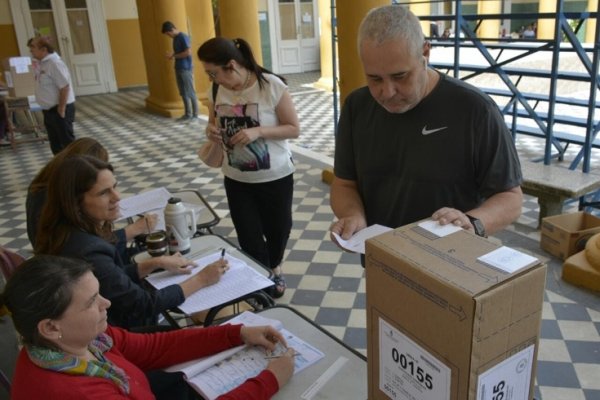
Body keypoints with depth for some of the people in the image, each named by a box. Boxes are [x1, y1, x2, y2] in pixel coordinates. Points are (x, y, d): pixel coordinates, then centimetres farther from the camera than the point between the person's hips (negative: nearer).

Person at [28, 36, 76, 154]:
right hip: (49, 109, 10)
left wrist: (61, 109, -21)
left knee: (67, 141, -1)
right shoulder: (42, 63, 9)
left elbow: (65, 87, -24)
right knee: (55, 142, 17)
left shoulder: (54, 63, -20)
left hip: (59, 110, -10)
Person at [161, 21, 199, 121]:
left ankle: (195, 115, 0)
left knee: (190, 92, -5)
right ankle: (188, 114, 16)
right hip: (178, 69, 9)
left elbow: (188, 52, -21)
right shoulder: (175, 39, 15)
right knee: (183, 93, 10)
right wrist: (172, 54, 4)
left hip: (186, 69, -9)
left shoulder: (183, 37, -12)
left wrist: (174, 55, -14)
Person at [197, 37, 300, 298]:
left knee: (278, 229, 17)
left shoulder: (272, 86, -18)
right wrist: (211, 131, -12)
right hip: (236, 180, 3)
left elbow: (294, 129, -13)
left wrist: (258, 131, -27)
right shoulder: (216, 91, -4)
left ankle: (275, 267, 49)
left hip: (275, 177, -3)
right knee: (249, 238, 4)